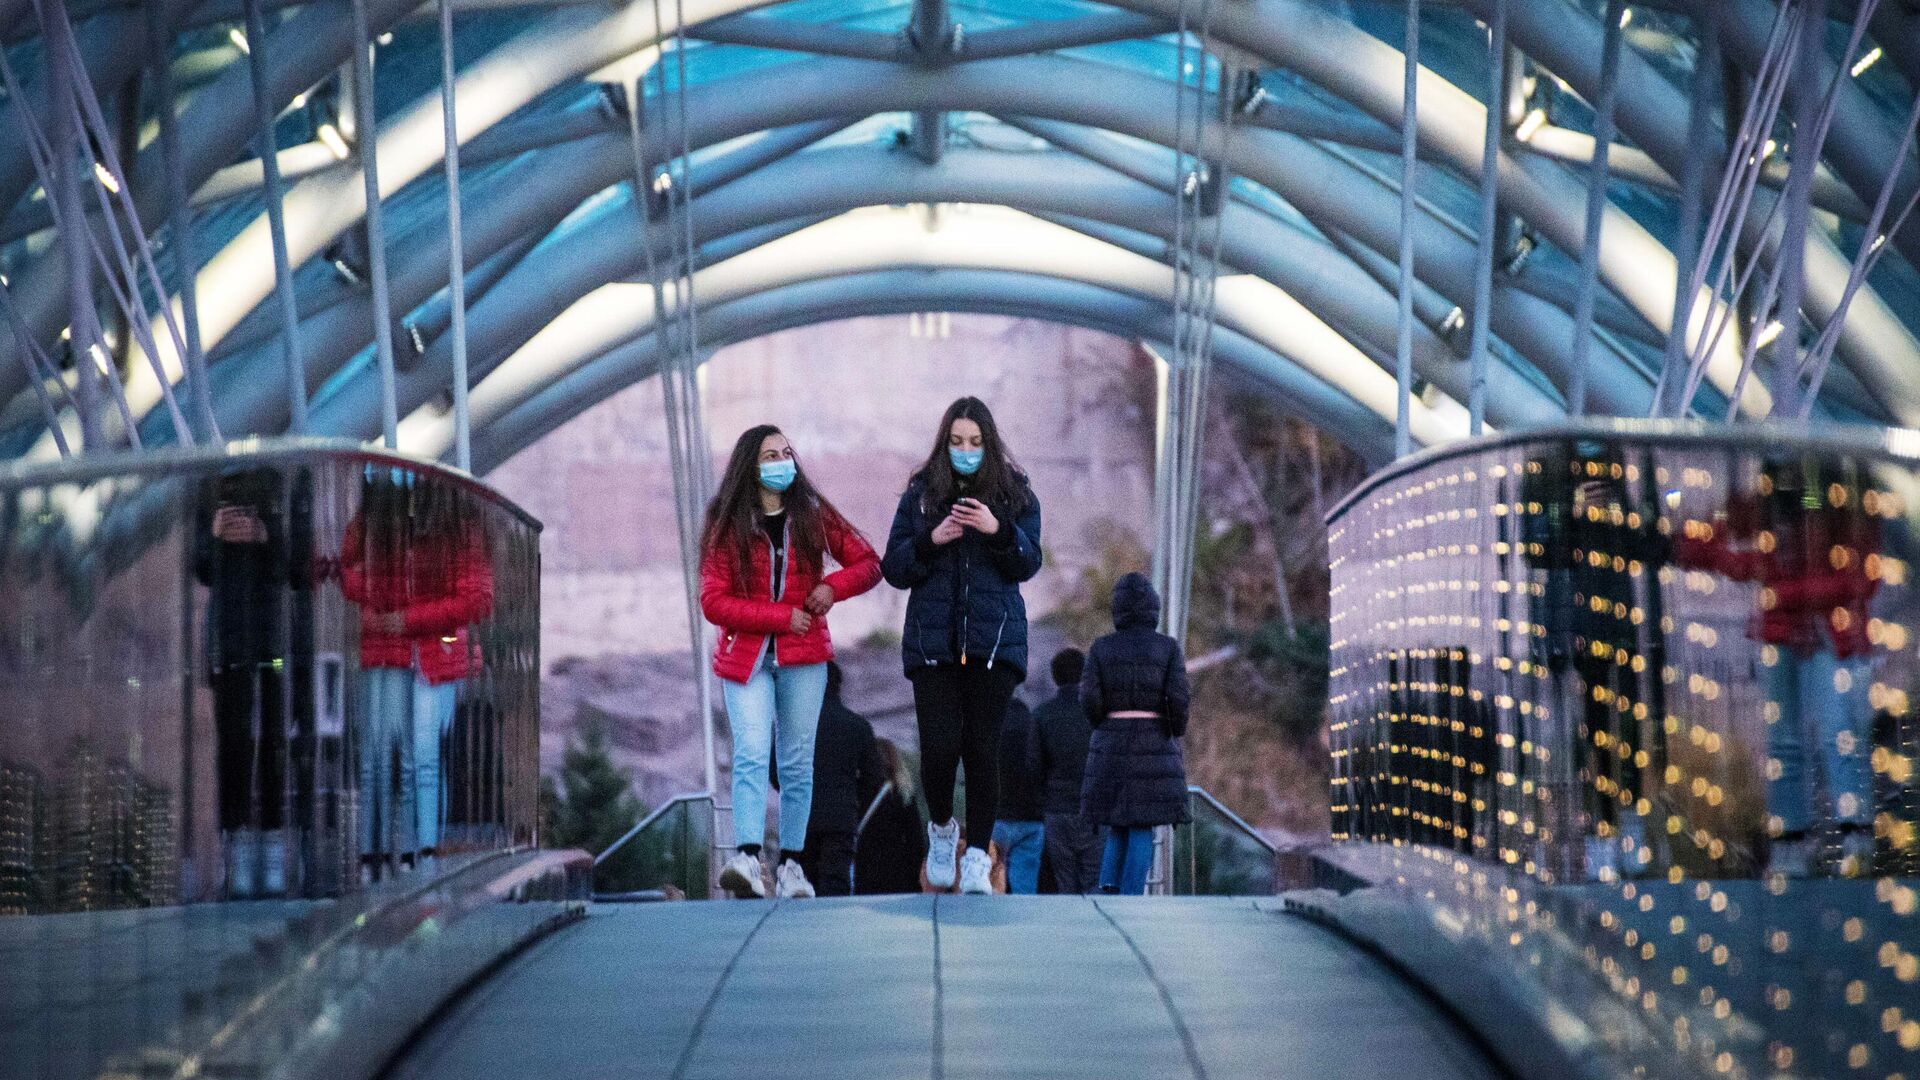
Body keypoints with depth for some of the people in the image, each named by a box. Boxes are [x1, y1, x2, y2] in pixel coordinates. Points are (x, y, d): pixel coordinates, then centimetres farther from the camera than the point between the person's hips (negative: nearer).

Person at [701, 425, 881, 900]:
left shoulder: (813, 515, 7)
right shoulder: (728, 526, 0)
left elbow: (869, 564, 12)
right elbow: (713, 602, -6)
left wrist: (833, 586, -8)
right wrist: (781, 618, -13)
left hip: (803, 656, 2)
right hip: (746, 656, -2)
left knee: (797, 763, 3)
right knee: (751, 754, -18)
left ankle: (790, 864, 9)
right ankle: (746, 860, -29)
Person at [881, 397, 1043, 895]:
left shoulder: (1015, 494, 7)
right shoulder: (921, 493, 7)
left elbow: (1029, 564, -1)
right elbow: (894, 568, 5)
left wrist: (999, 531, -18)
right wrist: (931, 540, -13)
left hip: (993, 640, 0)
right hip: (933, 641, 0)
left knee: (982, 748, -4)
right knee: (940, 746, -10)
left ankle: (977, 857, 5)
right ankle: (941, 829, 19)